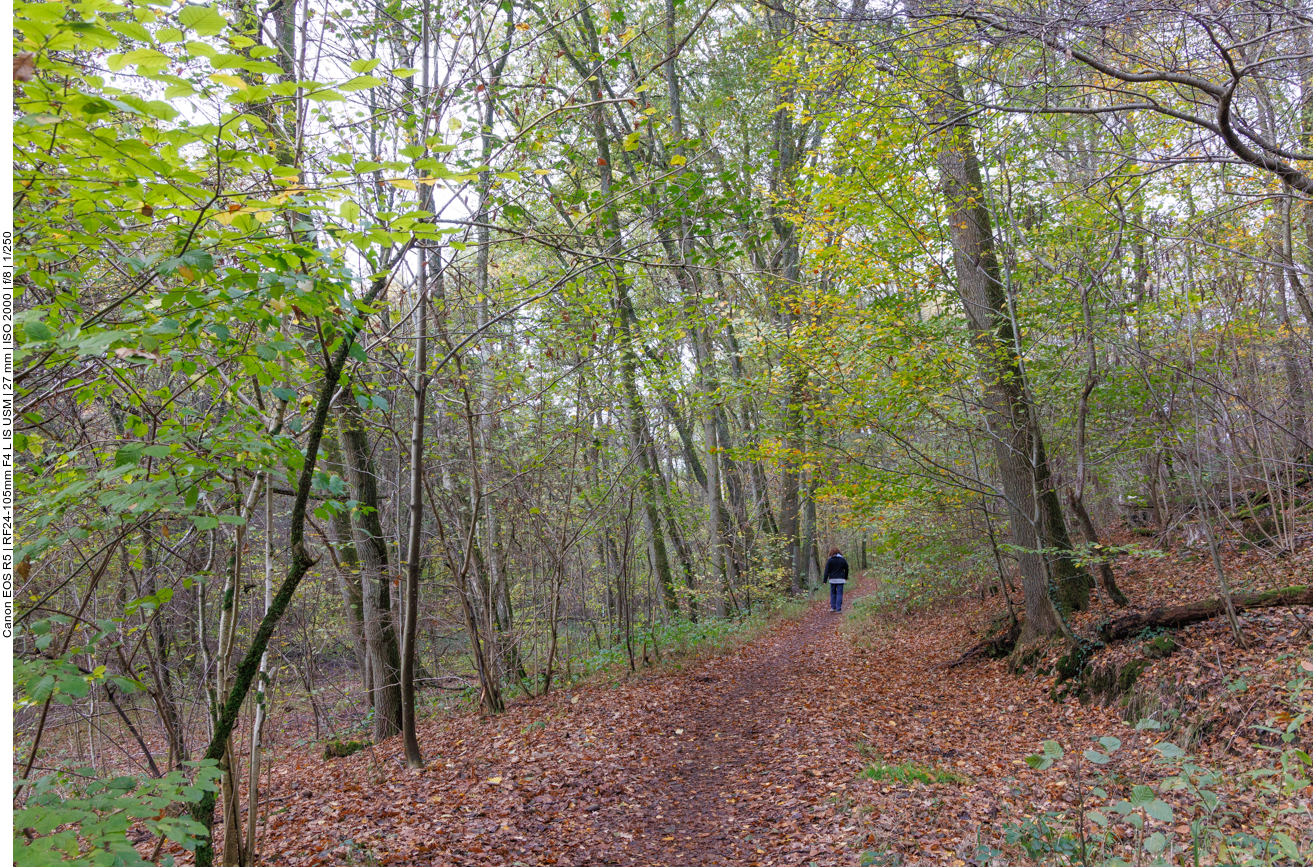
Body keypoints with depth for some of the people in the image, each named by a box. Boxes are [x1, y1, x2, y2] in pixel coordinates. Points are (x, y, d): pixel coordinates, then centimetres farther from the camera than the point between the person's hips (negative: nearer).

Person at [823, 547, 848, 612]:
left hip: (832, 579, 0)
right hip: (840, 579, 0)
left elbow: (827, 571, -5)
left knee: (833, 593, 13)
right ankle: (838, 609, -3)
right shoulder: (843, 560, 4)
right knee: (839, 594, 0)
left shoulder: (830, 560, -2)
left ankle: (833, 607, 12)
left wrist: (825, 580, -2)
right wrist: (846, 577, 29)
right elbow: (846, 569, 13)